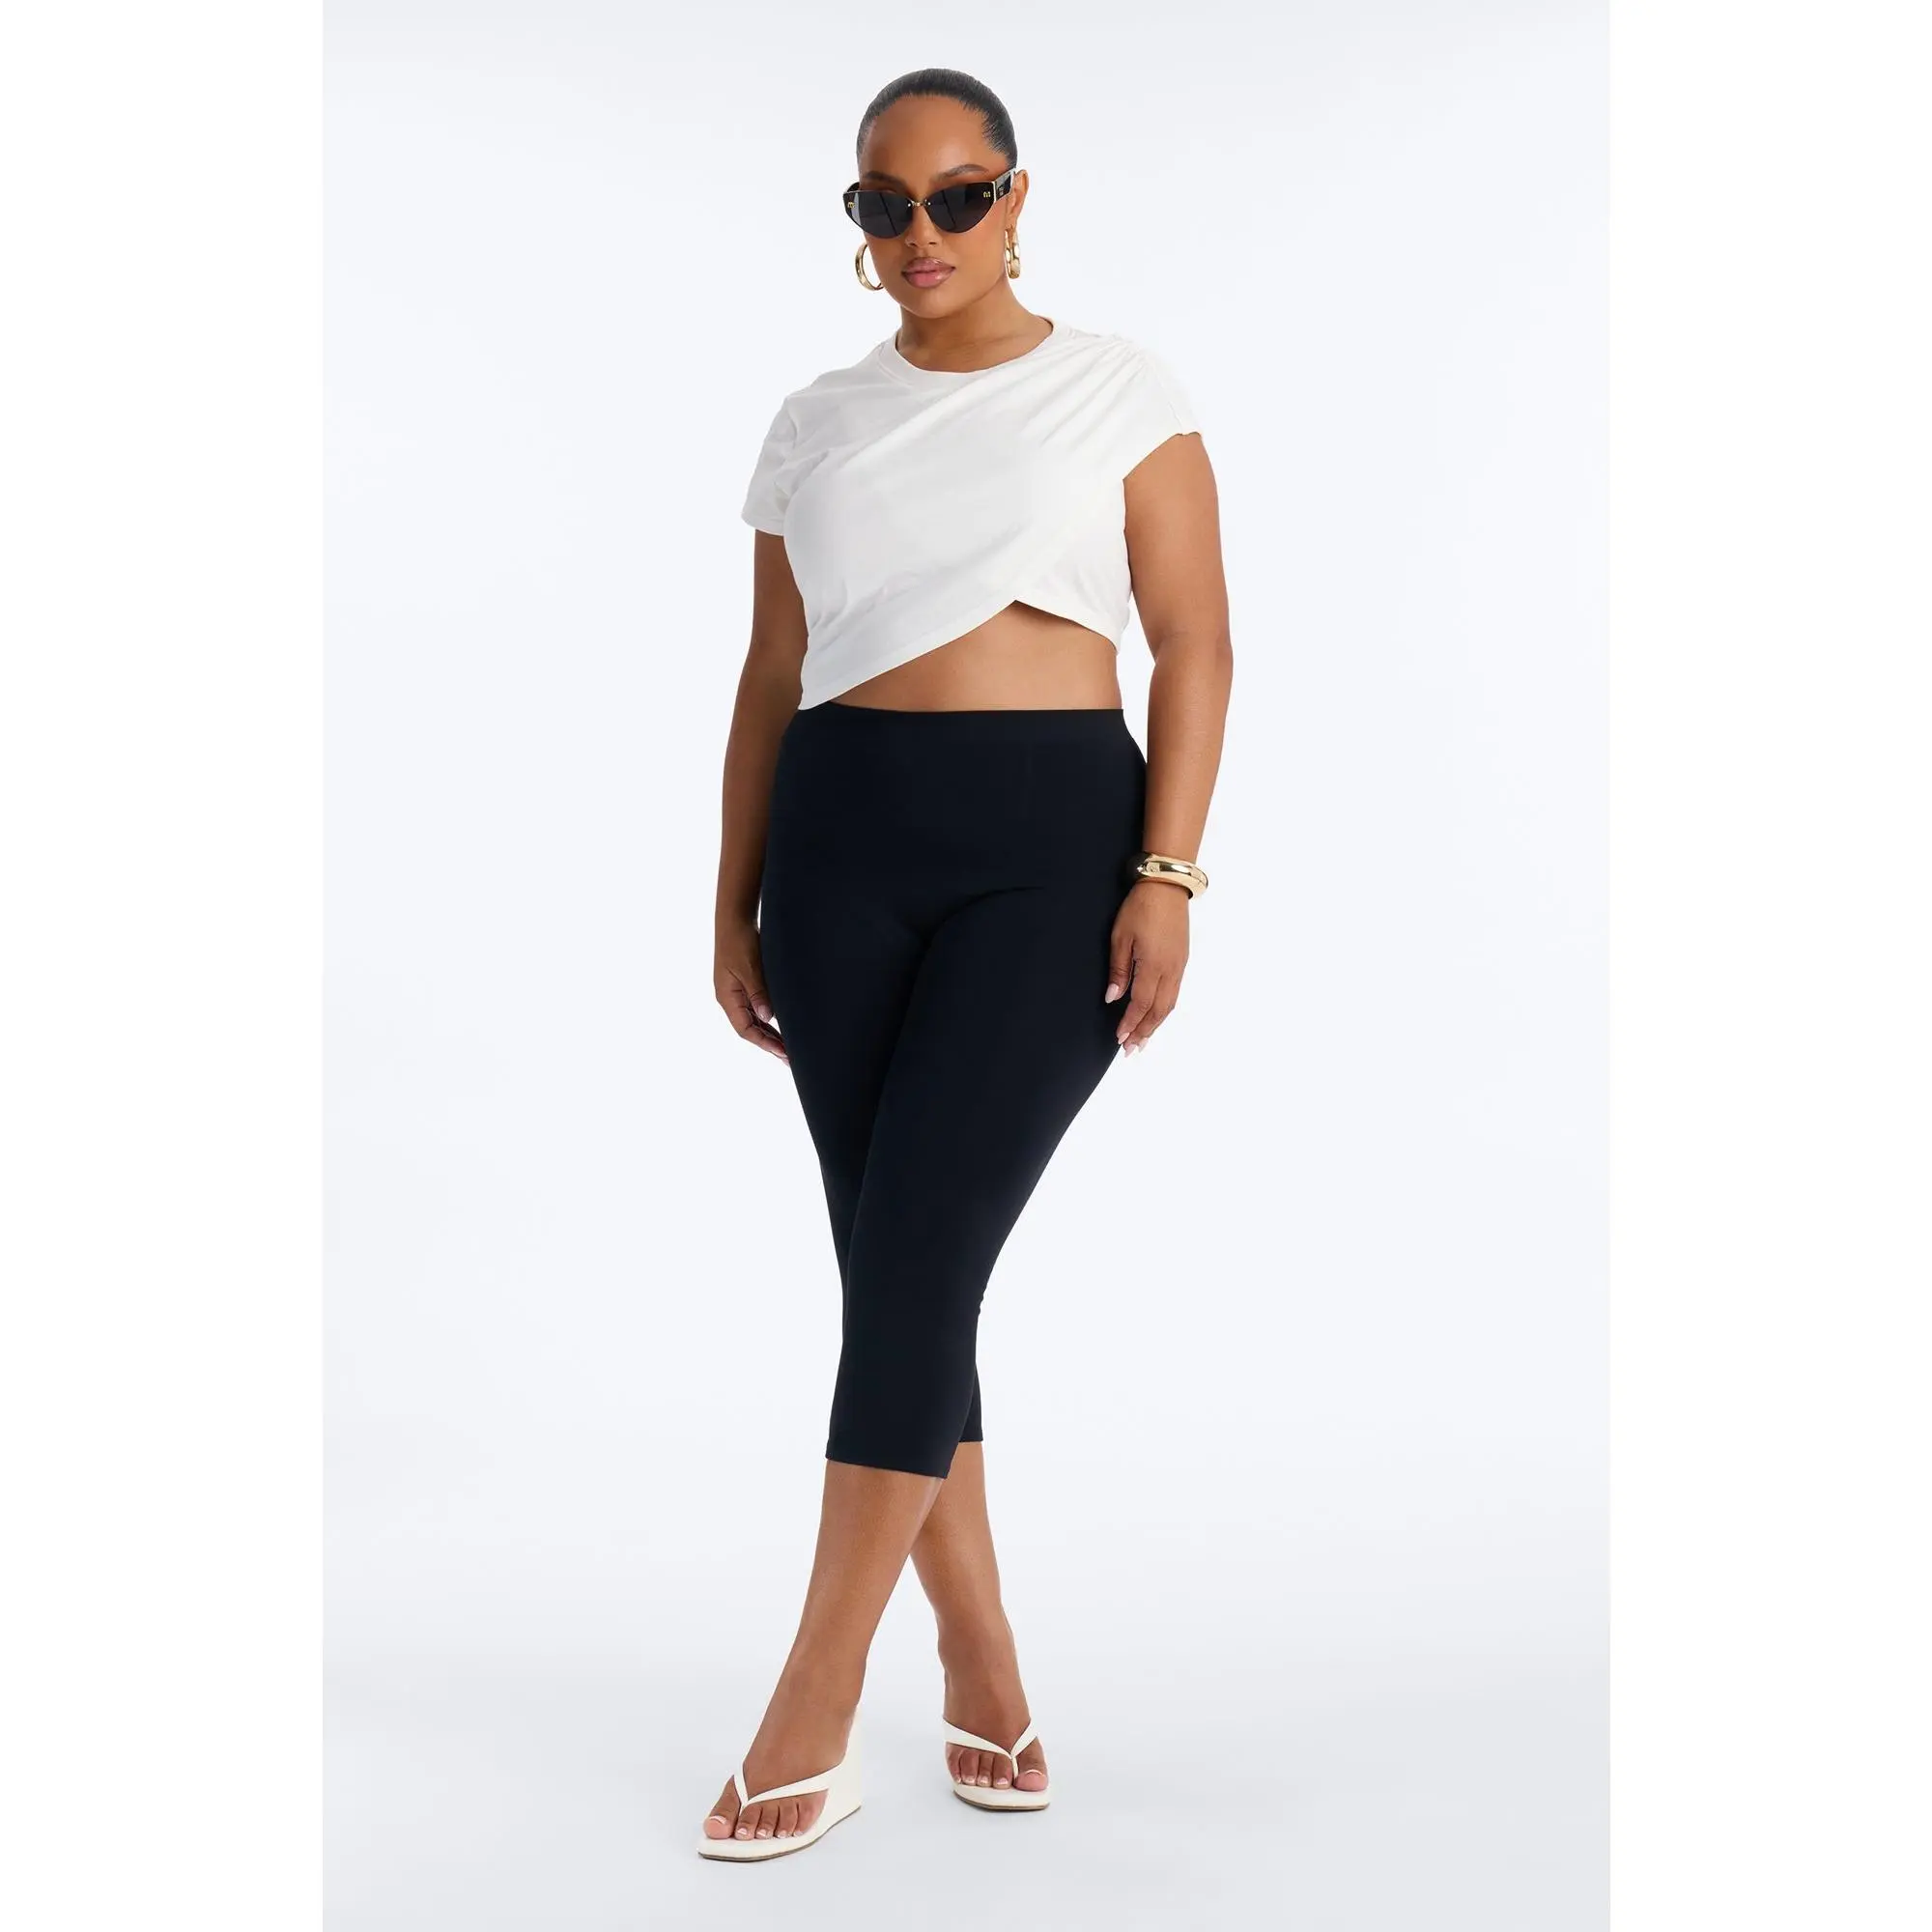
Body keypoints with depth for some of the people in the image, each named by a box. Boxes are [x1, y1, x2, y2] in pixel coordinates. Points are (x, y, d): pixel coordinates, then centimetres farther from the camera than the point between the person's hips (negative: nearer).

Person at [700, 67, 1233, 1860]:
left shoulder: (1118, 388, 6)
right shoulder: (817, 424, 14)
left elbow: (1194, 647, 0)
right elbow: (771, 676, 15)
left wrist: (1167, 874, -10)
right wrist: (734, 900, 10)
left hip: (1054, 840, -3)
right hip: (841, 841, 4)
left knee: (918, 1250, -11)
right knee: (890, 1258, 2)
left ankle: (814, 1712, -1)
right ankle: (983, 1673, 17)